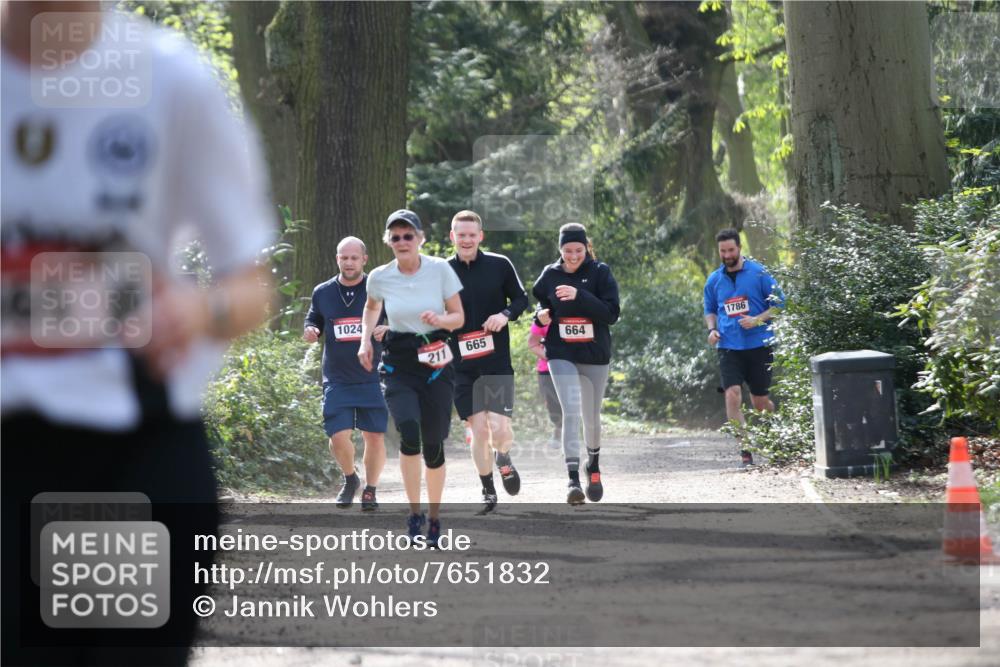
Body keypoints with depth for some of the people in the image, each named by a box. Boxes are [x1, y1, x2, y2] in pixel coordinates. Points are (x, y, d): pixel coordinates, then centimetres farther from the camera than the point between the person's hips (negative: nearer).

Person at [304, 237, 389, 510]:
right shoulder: (323, 293, 7)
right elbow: (312, 326, 18)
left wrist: (387, 330, -19)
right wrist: (310, 332, -6)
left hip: (373, 378, -1)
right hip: (337, 381, 1)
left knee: (374, 436, -1)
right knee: (338, 437, -9)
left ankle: (370, 490, 19)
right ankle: (350, 479, 21)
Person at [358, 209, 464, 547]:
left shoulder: (440, 269, -6)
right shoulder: (380, 277, -2)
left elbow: (459, 317, 1)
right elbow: (372, 308, 21)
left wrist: (440, 319, -19)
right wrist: (365, 340, 7)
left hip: (436, 363, 0)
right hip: (398, 364, 0)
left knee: (433, 444, 0)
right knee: (409, 434, -22)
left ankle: (434, 516, 22)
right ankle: (414, 510, -5)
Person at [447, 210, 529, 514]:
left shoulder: (499, 265, -1)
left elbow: (521, 298, 8)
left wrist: (506, 314, -11)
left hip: (497, 363, -1)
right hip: (462, 366, 1)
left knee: (499, 428, -12)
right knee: (478, 430, -2)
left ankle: (504, 459, 24)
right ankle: (488, 492, 16)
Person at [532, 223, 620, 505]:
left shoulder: (600, 273, -4)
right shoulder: (549, 275, 2)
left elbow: (612, 313, -13)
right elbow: (540, 304, 18)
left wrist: (579, 296, -24)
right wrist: (541, 316, -6)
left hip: (595, 356, 0)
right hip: (561, 355, 0)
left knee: (591, 416, 14)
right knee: (571, 412, -17)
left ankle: (594, 466, 41)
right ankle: (573, 479, -21)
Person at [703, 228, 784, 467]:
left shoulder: (759, 273, -2)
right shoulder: (714, 280, 9)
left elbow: (779, 303, 0)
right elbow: (710, 310, 23)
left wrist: (758, 320, -14)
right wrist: (712, 329, 3)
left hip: (759, 345, -2)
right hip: (728, 347, 2)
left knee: (759, 400, 6)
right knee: (732, 394, -17)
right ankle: (745, 451, -16)